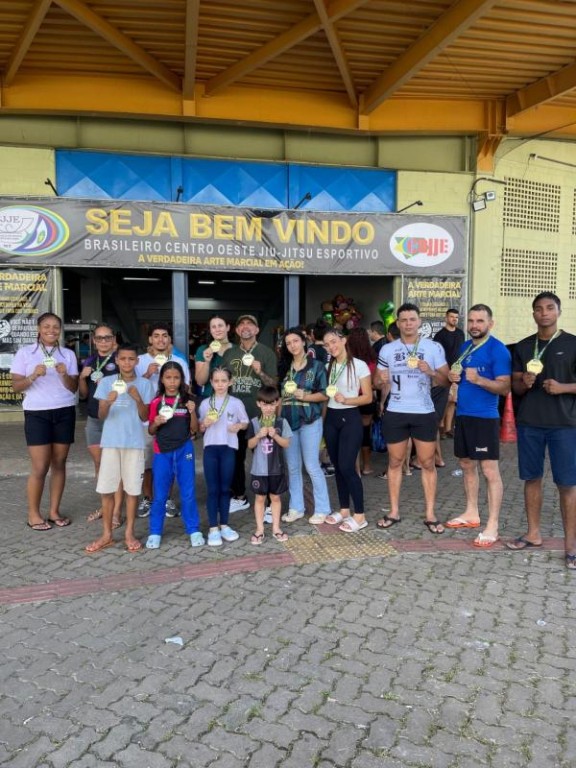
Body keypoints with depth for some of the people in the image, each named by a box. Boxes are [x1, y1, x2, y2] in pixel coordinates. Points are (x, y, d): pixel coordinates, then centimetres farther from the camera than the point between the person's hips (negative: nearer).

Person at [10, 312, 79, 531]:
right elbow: (16, 386, -2)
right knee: (40, 467, -4)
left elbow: (73, 388, 4)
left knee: (59, 463, 6)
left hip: (64, 412, 3)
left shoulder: (68, 354, 7)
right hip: (37, 414, -3)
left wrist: (64, 375, -15)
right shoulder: (25, 352, 1)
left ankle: (54, 511, 16)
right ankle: (33, 514, 12)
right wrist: (33, 376, -19)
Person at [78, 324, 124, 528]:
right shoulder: (89, 362, 12)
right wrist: (82, 378, -4)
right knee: (99, 463, 13)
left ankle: (116, 510, 1)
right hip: (93, 419, 6)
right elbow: (83, 394, 13)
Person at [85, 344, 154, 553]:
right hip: (110, 442, 1)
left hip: (134, 443, 0)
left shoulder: (144, 384, 1)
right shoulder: (106, 382, 2)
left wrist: (138, 399, -17)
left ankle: (129, 533, 18)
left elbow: (145, 417, 0)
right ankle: (107, 534, 17)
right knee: (106, 489, 4)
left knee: (132, 489, 5)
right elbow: (101, 415, -1)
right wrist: (108, 402, -22)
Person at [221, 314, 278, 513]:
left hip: (259, 413, -4)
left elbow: (273, 384, -4)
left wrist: (260, 372, -21)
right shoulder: (229, 353, 10)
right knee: (235, 457, 12)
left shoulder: (267, 353, -1)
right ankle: (239, 497, 28)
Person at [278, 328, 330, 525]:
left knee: (312, 466, -3)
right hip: (288, 421, 5)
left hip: (309, 421, -4)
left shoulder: (316, 366, -2)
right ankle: (296, 508, 20)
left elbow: (324, 395, -5)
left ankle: (322, 509, 10)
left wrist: (304, 396, -19)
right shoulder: (285, 367, 10)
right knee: (292, 467, 9)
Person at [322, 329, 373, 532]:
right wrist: (321, 420, 8)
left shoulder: (359, 365, -7)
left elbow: (368, 397, -8)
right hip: (331, 418, 6)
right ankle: (344, 510, 22)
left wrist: (346, 400, -22)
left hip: (350, 418, -6)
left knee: (347, 467, -10)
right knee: (337, 466, 9)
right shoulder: (328, 367, 10)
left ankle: (359, 515, 1)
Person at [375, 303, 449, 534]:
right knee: (395, 462, 9)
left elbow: (445, 380, -2)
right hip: (395, 413, 1)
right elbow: (383, 383, 9)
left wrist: (430, 372, -18)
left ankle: (430, 515, 14)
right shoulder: (387, 350, 4)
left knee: (427, 463, 4)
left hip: (424, 413, -1)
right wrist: (383, 383, -10)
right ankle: (394, 512, 19)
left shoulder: (434, 347, 0)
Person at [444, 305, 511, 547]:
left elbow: (505, 387, -16)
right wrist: (453, 377, 1)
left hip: (485, 417, -8)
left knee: (490, 470, -5)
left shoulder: (498, 349, -11)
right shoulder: (464, 347, 12)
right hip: (463, 414, 8)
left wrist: (479, 379, -29)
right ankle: (471, 513, 30)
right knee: (467, 465, 16)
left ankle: (492, 526, 1)